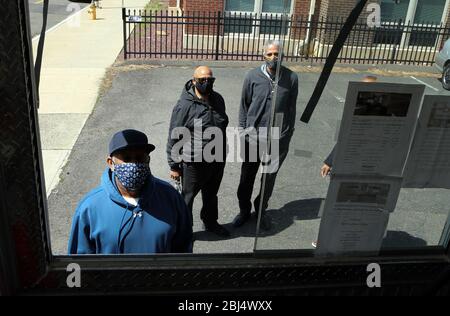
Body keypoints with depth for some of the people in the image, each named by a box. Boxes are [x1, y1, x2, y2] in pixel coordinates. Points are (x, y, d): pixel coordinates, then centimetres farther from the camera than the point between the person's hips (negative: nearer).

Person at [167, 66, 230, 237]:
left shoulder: (218, 100, 1)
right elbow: (174, 138, -15)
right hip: (194, 163, -6)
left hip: (217, 160, 7)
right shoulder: (185, 105, -19)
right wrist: (174, 166, -11)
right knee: (187, 197, 12)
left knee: (211, 194, 26)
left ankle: (211, 223, 48)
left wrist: (223, 153, 20)